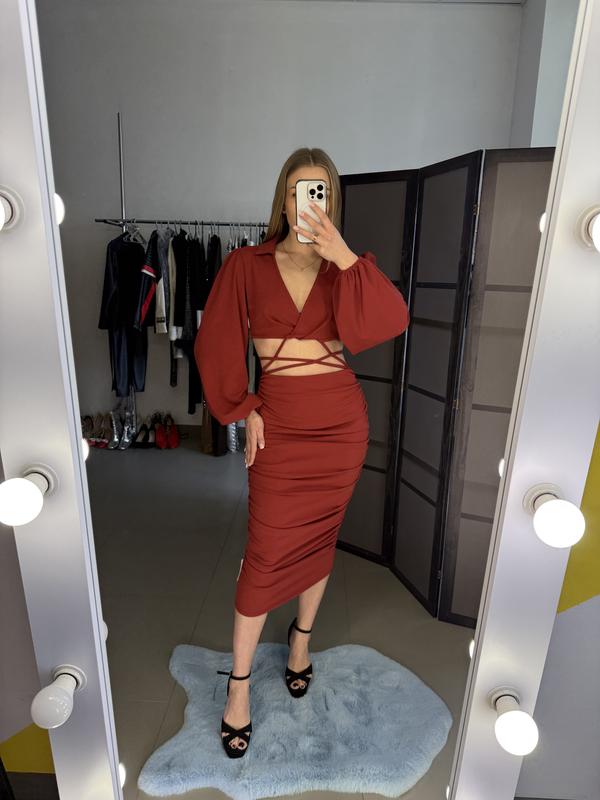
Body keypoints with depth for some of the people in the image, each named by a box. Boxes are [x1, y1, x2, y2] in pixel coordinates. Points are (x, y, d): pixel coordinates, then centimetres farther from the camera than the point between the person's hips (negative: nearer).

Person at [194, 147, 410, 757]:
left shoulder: (348, 265, 5)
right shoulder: (247, 264, 1)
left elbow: (393, 319, -13)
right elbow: (217, 344, 1)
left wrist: (343, 256, -18)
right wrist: (243, 410, -3)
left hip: (341, 420, 2)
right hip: (278, 423, -2)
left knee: (319, 537, 15)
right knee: (266, 552, 2)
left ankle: (301, 639, 41)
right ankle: (239, 684, 22)